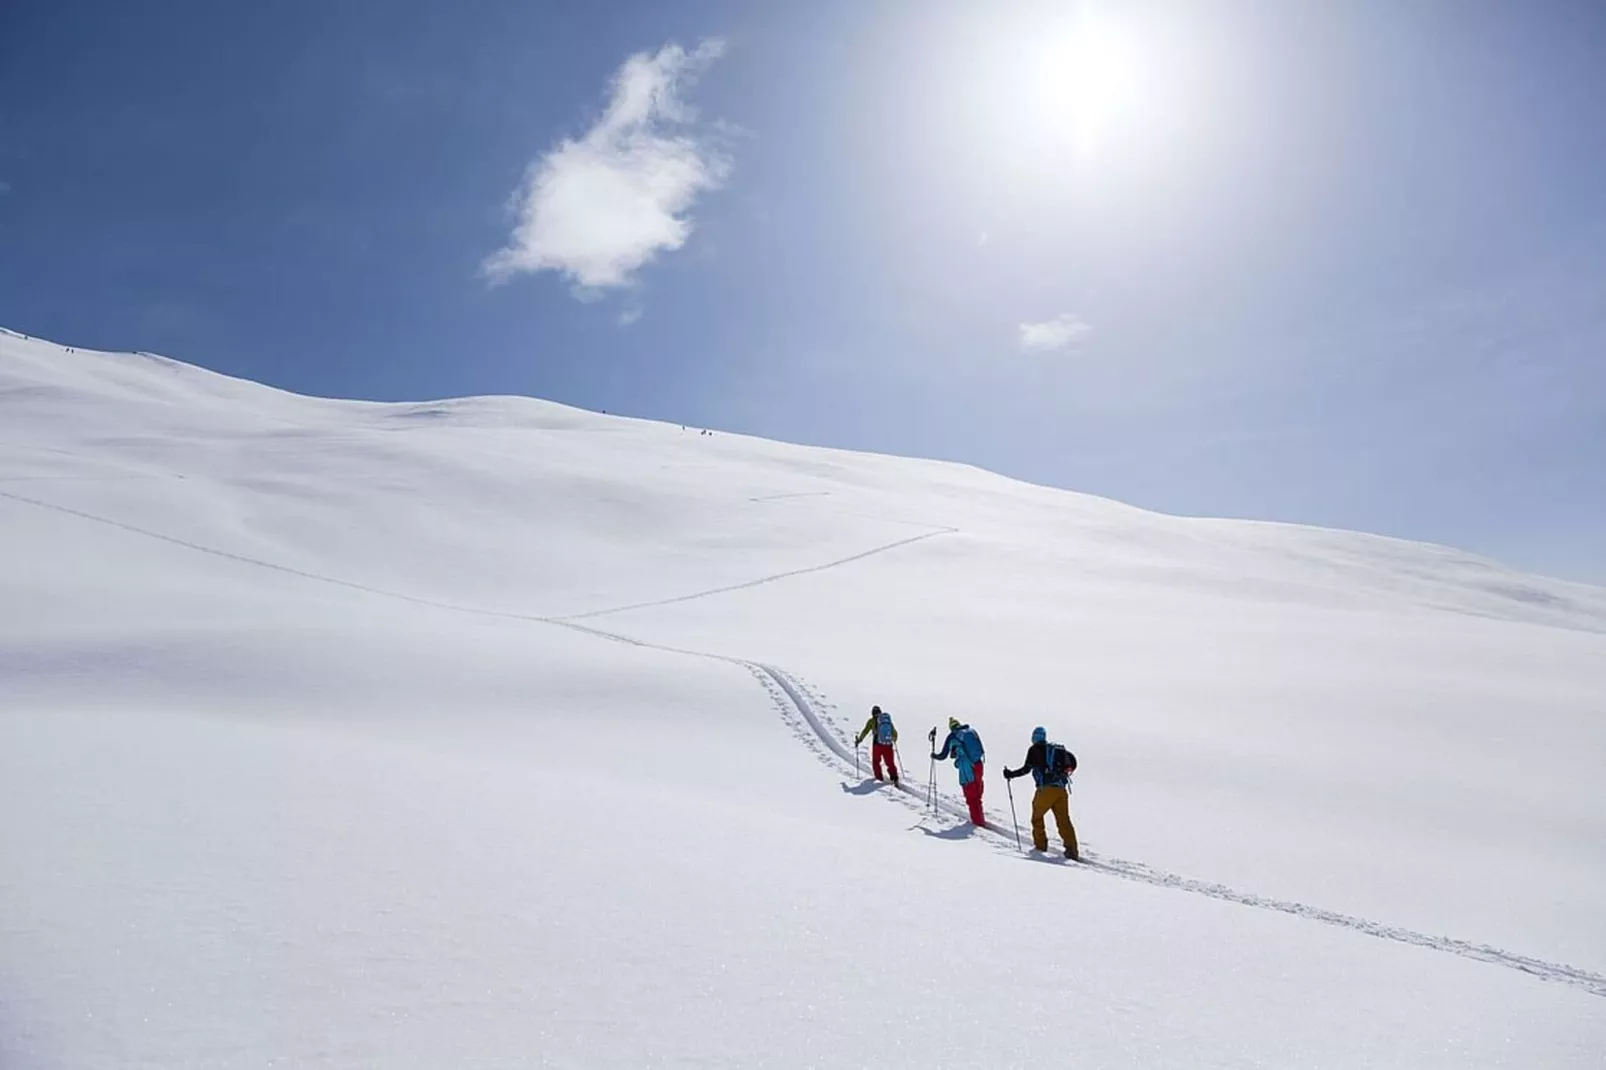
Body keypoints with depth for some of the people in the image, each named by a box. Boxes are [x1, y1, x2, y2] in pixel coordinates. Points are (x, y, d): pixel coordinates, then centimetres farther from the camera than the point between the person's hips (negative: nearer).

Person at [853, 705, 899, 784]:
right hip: (888, 745, 2)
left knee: (876, 761, 18)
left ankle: (879, 778, 13)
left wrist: (859, 740, 8)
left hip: (877, 744, -2)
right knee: (890, 763, 12)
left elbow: (865, 731, -3)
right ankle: (895, 778, -5)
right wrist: (894, 739, 39)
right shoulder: (888, 720, 12)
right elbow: (895, 733, 20)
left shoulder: (872, 721, 3)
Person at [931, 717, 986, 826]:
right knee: (977, 794, 21)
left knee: (971, 797, 8)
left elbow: (943, 756, 4)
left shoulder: (952, 737, -2)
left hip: (966, 769, -5)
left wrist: (934, 756, 24)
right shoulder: (972, 731, 9)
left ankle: (978, 821, 10)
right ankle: (980, 818, 32)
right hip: (978, 765, 5)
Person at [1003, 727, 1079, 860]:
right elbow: (1072, 760, 20)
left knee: (1037, 816, 14)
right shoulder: (1057, 748, 17)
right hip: (1061, 790, 5)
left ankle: (1040, 845, 13)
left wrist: (1011, 774, 5)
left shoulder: (1035, 749, 1)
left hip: (1046, 789, -5)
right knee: (1064, 821, 8)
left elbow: (1026, 768, -6)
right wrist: (1064, 774, 33)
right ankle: (1072, 850, 1)